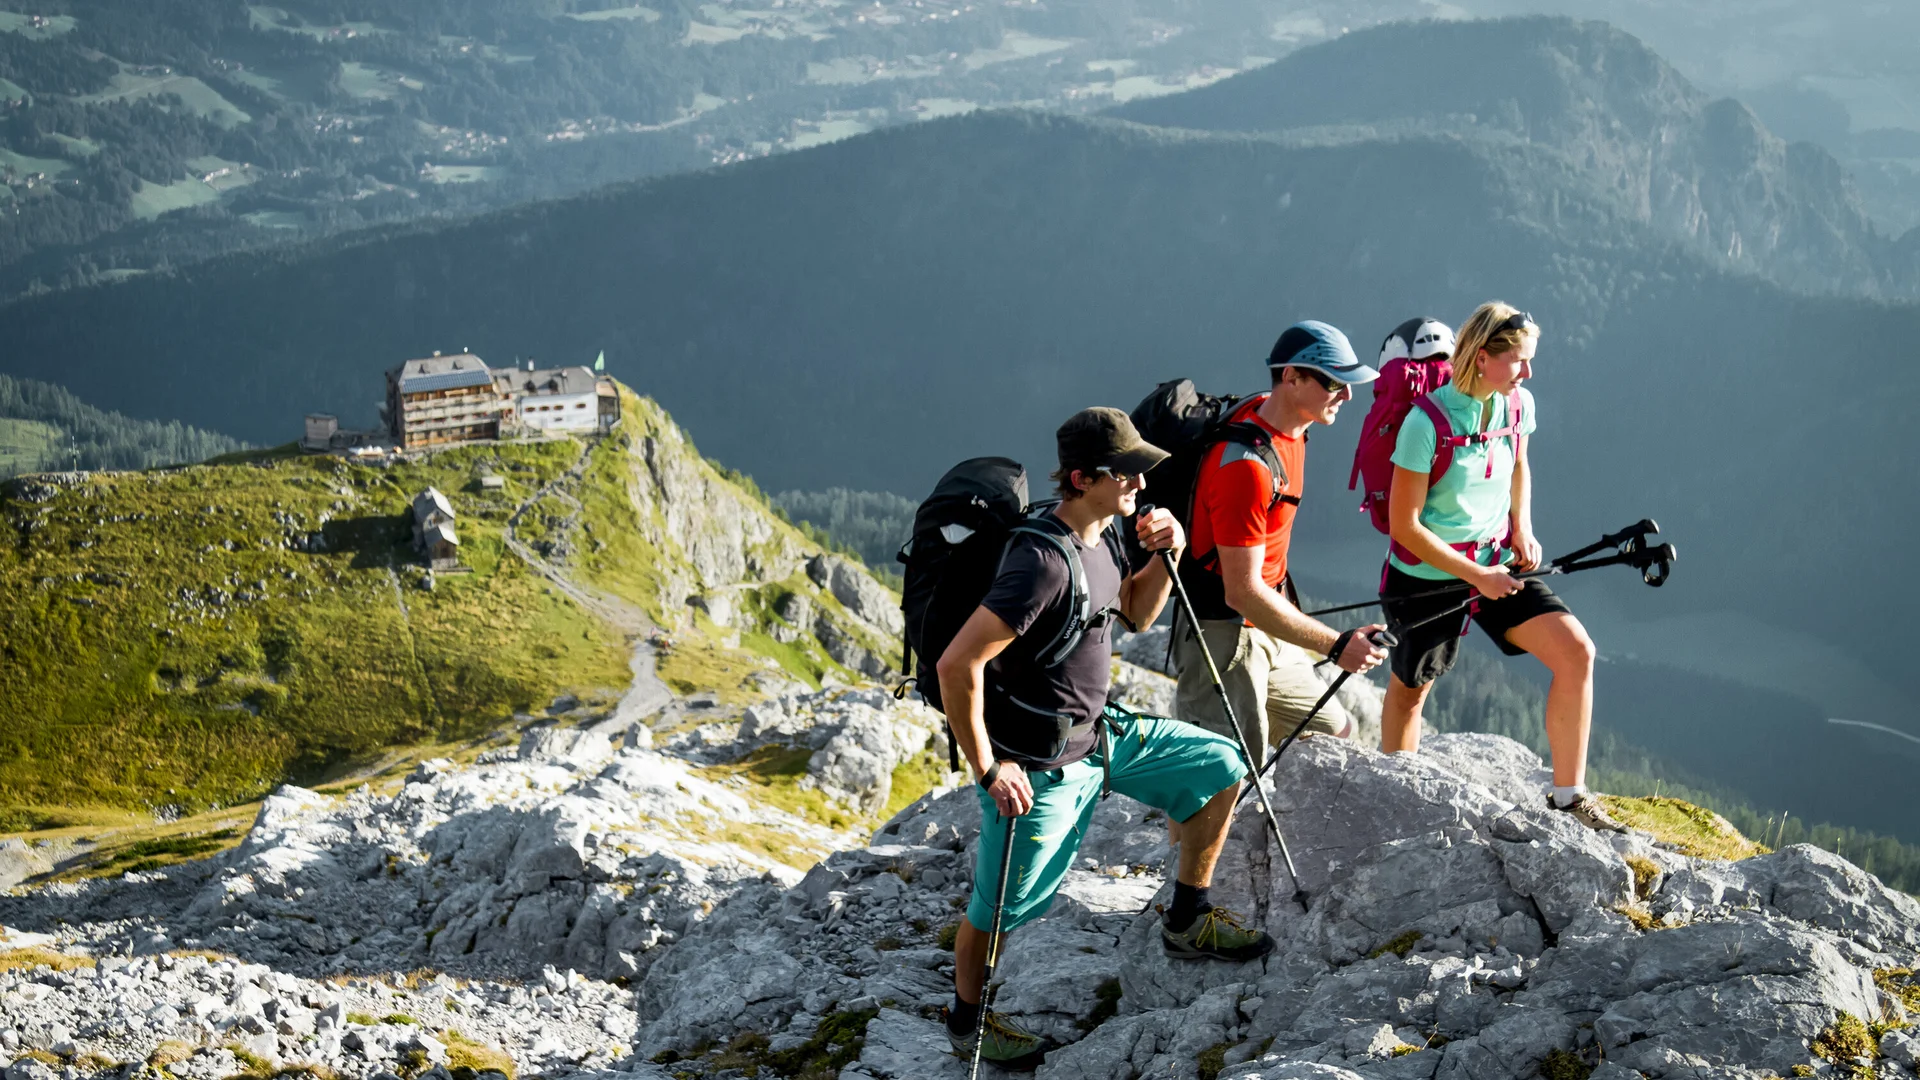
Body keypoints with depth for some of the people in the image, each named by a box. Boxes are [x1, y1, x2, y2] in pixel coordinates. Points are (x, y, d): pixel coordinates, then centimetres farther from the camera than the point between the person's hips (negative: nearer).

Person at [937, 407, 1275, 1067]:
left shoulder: (1104, 532, -1)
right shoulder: (1044, 562, -30)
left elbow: (1135, 614, 18)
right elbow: (956, 665, -33)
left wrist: (1165, 556, -2)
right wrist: (986, 769, -24)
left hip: (1100, 734, 9)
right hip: (1040, 768, -9)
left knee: (1219, 767, 10)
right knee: (1003, 906, 7)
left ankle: (1186, 924, 22)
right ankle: (968, 1019, 33)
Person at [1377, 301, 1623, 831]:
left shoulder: (1518, 404, -5)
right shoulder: (1427, 422, -23)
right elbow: (1404, 525, -19)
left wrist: (1522, 527, 0)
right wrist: (1477, 576, -19)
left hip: (1498, 564, 5)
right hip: (1427, 575, -5)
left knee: (1576, 652, -12)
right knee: (1409, 689, 13)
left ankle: (1569, 795, -2)